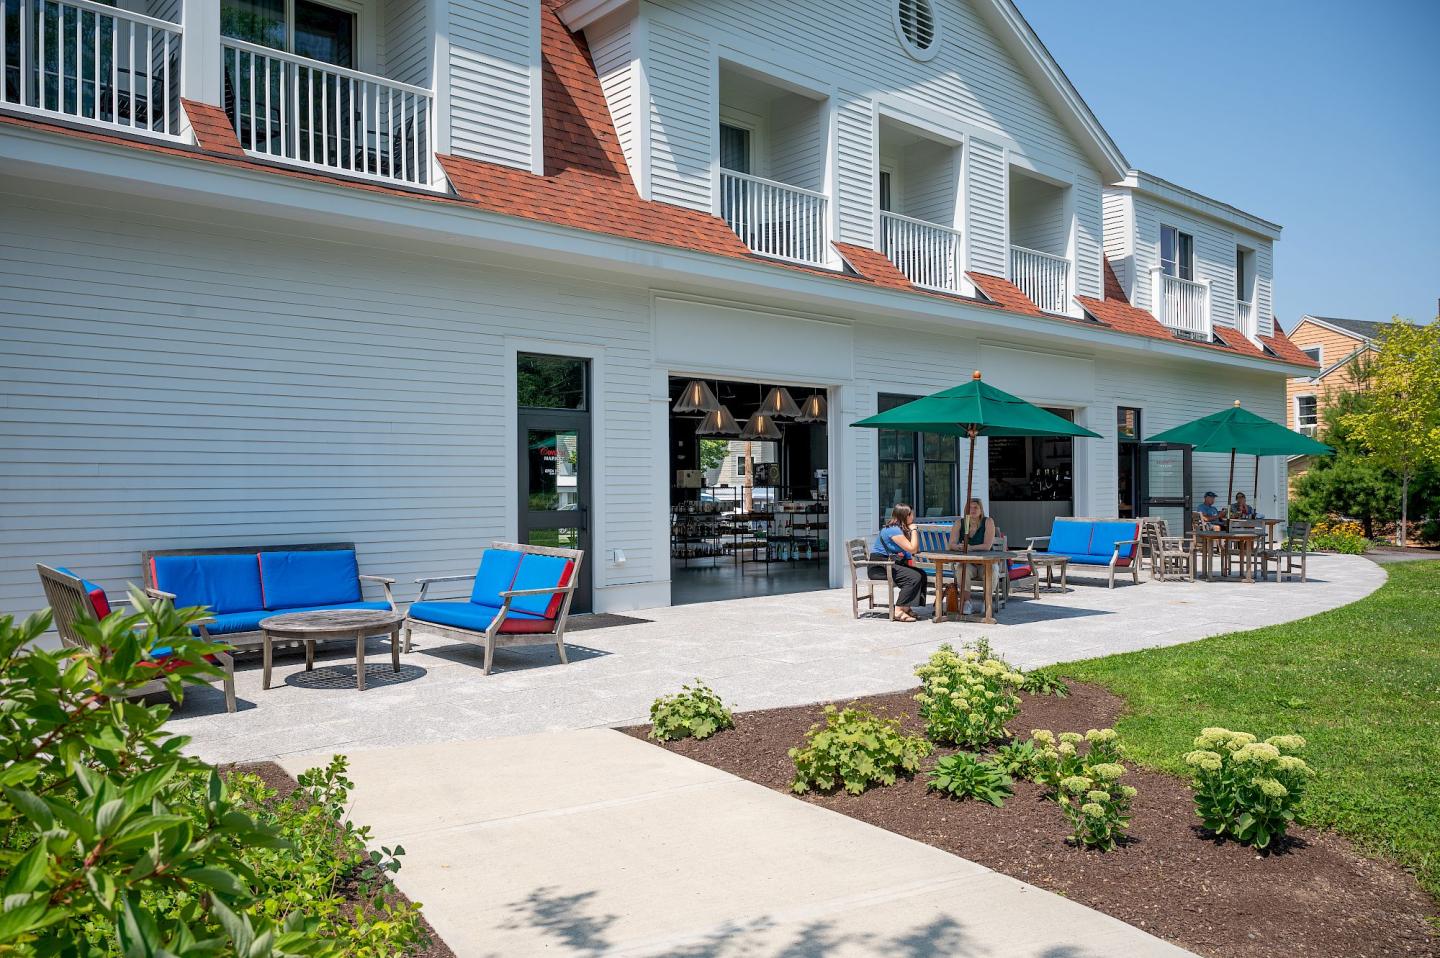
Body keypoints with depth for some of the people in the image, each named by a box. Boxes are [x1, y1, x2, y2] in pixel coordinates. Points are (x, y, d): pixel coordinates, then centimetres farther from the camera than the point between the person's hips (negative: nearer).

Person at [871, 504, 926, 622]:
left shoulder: (901, 528, 14)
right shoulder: (893, 530, -17)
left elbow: (916, 549, 17)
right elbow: (912, 549, -19)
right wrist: (913, 530, -9)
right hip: (879, 567, -9)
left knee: (921, 574, -4)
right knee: (914, 577, -23)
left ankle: (906, 608, -3)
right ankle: (898, 610, -20)